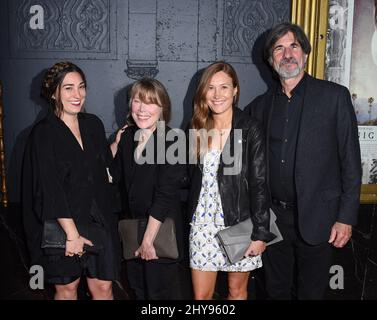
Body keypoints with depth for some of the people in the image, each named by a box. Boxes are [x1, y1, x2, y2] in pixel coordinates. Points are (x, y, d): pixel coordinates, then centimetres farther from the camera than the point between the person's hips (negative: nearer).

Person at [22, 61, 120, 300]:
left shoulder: (93, 124, 4)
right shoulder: (43, 134, -12)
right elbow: (51, 191, -17)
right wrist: (72, 234, -19)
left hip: (99, 222, 4)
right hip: (62, 226, -4)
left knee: (103, 286, 7)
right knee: (67, 287, 14)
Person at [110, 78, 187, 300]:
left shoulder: (170, 141, -18)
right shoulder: (128, 135, 1)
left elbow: (165, 194, -20)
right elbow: (115, 176, 7)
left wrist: (149, 239, -18)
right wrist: (116, 145, 1)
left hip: (162, 229, -6)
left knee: (162, 291, 11)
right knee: (138, 288, 21)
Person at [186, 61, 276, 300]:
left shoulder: (250, 130, -9)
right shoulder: (198, 128, 4)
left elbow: (259, 184, -10)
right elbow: (193, 177, 11)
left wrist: (261, 233, -12)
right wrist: (192, 213, 4)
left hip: (239, 223, -3)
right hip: (203, 223, 3)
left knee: (237, 290, 15)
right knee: (201, 295, 9)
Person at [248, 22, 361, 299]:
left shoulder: (334, 96, -4)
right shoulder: (261, 104, 7)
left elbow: (350, 161, -5)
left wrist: (346, 217, -9)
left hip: (316, 218, -3)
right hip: (272, 218, 4)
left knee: (311, 292, 12)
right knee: (276, 291, 17)